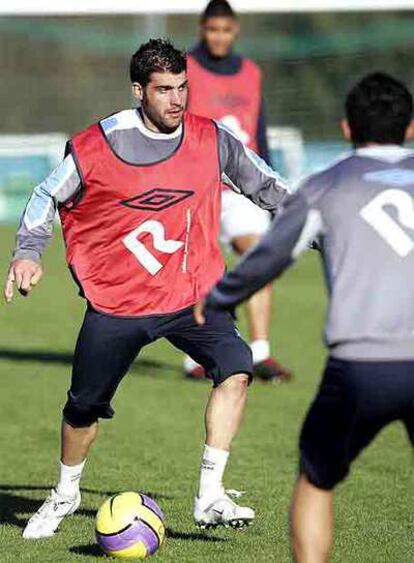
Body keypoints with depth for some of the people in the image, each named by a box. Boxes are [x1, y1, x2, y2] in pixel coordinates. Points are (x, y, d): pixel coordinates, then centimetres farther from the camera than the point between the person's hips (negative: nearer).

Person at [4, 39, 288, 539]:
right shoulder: (97, 146, -11)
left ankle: (209, 498, -18)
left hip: (191, 294, 1)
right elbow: (48, 198, 4)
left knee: (236, 369, -22)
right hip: (116, 301, -1)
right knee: (84, 407, 8)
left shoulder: (212, 141, -4)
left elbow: (263, 184, 14)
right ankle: (65, 494, 38)